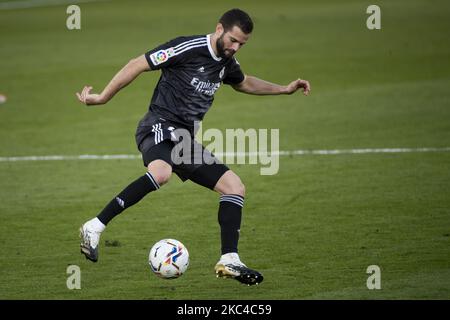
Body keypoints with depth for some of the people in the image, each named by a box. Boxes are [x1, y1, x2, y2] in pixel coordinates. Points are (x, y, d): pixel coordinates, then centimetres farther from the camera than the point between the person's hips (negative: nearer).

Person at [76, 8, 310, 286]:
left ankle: (229, 261, 1)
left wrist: (285, 89, 33)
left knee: (235, 187, 2)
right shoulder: (188, 48, -12)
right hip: (160, 126, -9)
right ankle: (94, 227, -34)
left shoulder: (227, 63, 14)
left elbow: (243, 83, 38)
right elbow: (138, 65, -8)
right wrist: (102, 97, -7)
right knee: (161, 173, -40)